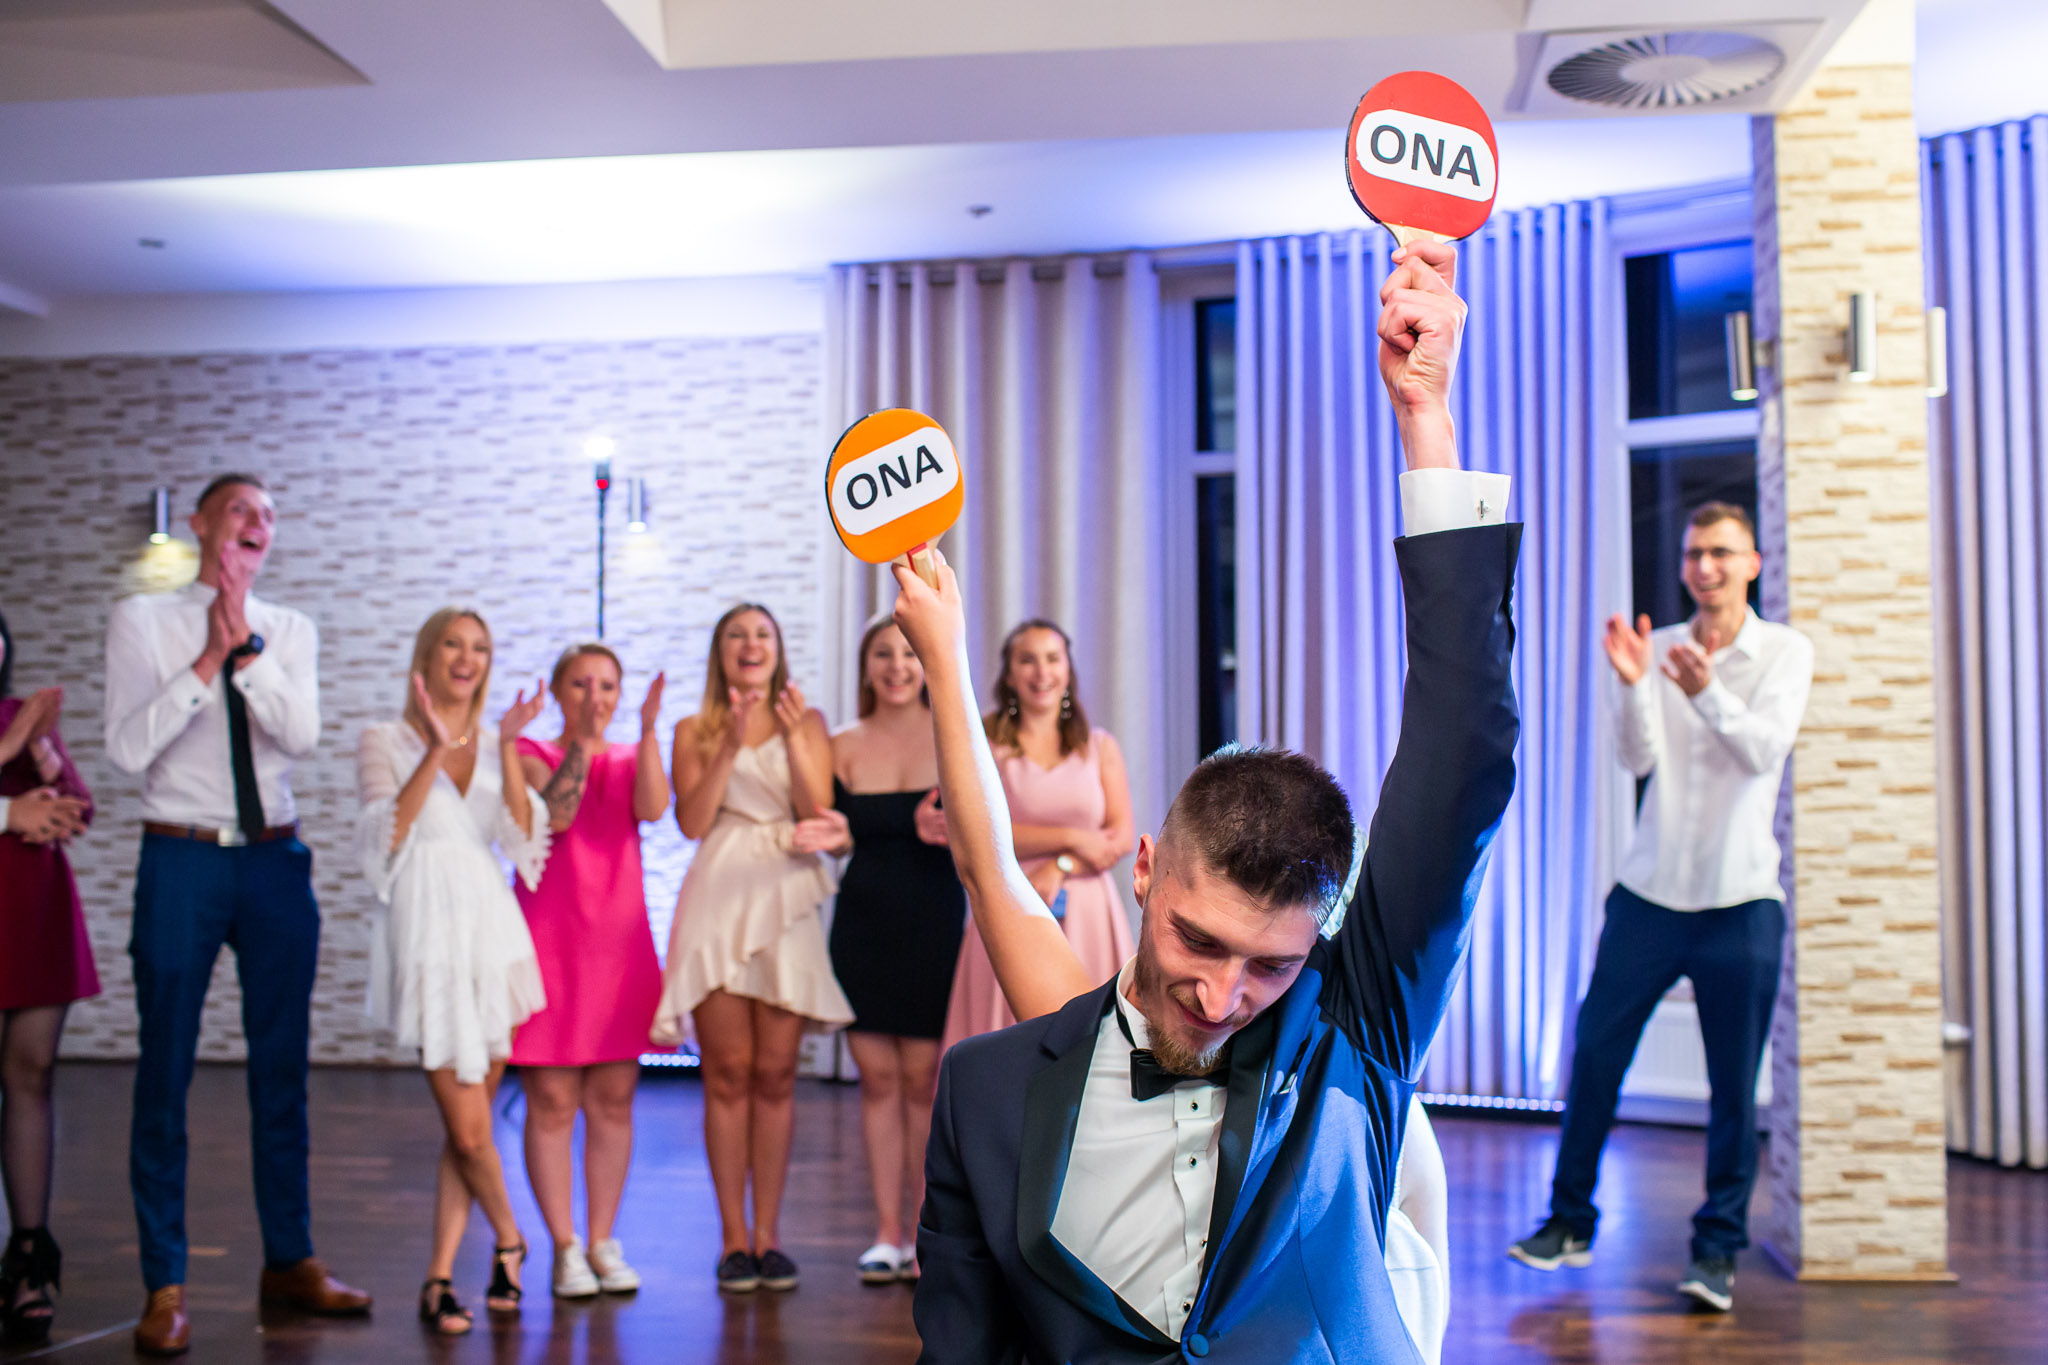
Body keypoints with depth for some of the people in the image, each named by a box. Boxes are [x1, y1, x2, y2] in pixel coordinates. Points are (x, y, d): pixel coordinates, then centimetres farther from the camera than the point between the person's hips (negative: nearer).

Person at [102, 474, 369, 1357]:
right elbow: (126, 747, -10)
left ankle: (289, 1261, 23)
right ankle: (164, 1285, 10)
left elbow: (301, 735, -7)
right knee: (165, 1075, 0)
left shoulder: (290, 632, 8)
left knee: (281, 1070, 10)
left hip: (275, 861, 3)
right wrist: (205, 663, -15)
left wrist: (246, 647, -16)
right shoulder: (142, 621, 0)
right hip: (182, 860, -3)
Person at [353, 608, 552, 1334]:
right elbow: (384, 838, -9)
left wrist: (508, 749, -7)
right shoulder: (386, 741, 6)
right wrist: (436, 750, -14)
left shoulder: (494, 744, 16)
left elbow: (522, 838, 3)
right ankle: (509, 1240, 19)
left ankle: (440, 1278, 12)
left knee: (467, 1123, 4)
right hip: (428, 932, -4)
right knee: (468, 1127, -6)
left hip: (491, 927, 4)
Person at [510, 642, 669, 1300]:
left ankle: (603, 1240, 14)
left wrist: (649, 732, -19)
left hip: (619, 943, 3)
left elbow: (651, 808, -11)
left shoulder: (628, 759, 12)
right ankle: (565, 1246, 5)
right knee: (552, 1101, -3)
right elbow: (552, 814, -16)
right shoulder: (530, 754, 3)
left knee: (613, 1099, 5)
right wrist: (581, 742, -21)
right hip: (549, 943, -3)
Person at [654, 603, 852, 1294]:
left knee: (775, 1074, 0)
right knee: (729, 1073, -2)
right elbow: (693, 821, -3)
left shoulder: (806, 723, 12)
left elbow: (818, 815, -1)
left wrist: (793, 738, -10)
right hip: (719, 901, 0)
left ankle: (768, 1235, 8)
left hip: (787, 904, 1)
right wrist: (730, 745, -10)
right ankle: (733, 1238, 5)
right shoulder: (694, 731, 11)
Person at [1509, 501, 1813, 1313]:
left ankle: (1718, 1248, 14)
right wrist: (1634, 686, -23)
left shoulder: (1785, 652, 0)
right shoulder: (1661, 647, 6)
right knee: (1594, 1055, 4)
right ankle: (1570, 1223, 18)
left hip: (1740, 898, -2)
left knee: (1734, 1087, 2)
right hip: (1650, 890, 2)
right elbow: (1637, 758, -4)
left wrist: (1707, 693, -33)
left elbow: (1765, 750, -15)